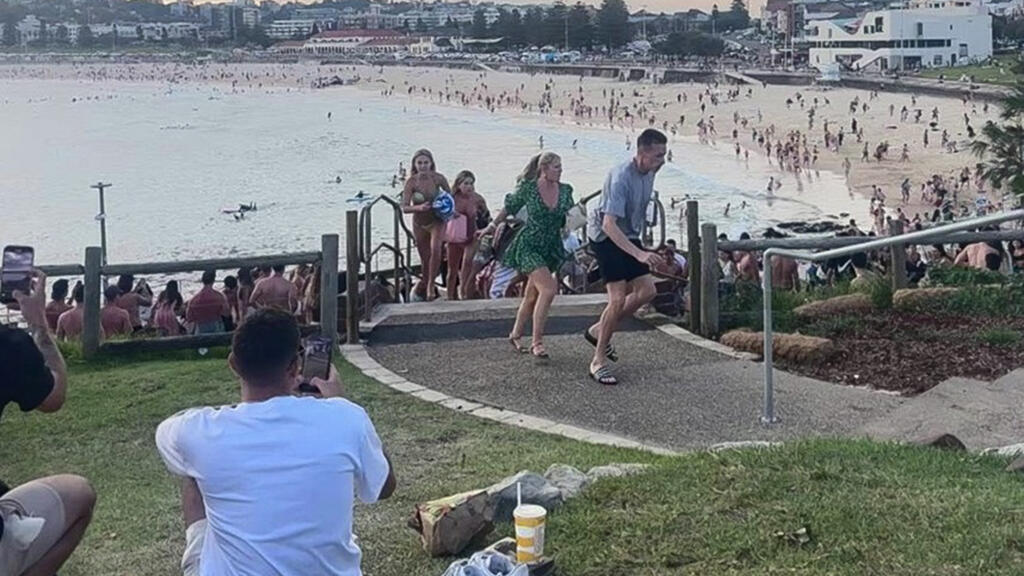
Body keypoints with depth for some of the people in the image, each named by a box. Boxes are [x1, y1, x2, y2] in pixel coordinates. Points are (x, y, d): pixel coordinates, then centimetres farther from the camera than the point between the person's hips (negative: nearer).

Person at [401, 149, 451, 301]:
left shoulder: (438, 179, -14)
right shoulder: (411, 182, -16)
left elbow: (450, 195, 5)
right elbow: (404, 208, -20)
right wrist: (418, 208, -38)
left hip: (437, 221, -1)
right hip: (419, 224, 1)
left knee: (435, 250, -26)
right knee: (425, 260, 8)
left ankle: (430, 285, -10)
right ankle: (423, 285, 34)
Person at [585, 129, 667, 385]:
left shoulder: (649, 173, -1)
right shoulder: (622, 177, -28)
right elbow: (609, 224, -34)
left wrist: (640, 247, 23)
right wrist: (639, 254, -40)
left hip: (629, 237, 8)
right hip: (606, 237, -8)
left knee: (647, 290, 2)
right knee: (618, 298, -14)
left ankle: (599, 331, 20)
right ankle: (598, 362, -4)